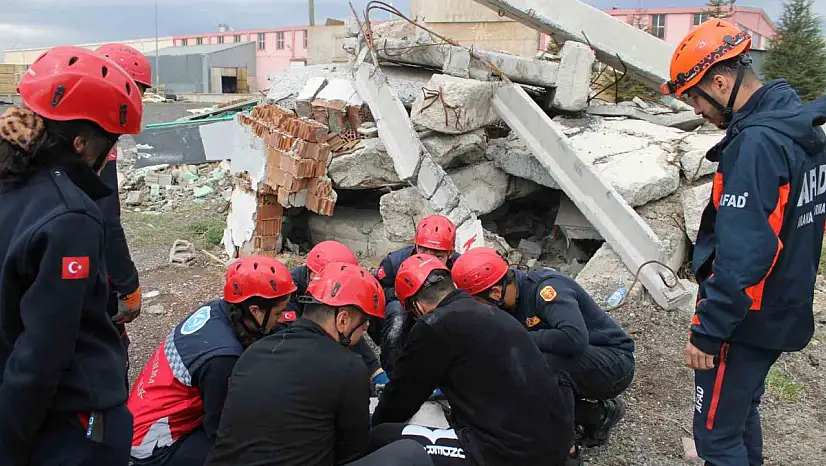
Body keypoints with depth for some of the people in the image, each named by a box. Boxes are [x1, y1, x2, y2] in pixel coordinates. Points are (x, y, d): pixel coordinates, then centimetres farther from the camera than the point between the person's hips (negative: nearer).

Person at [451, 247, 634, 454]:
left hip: (614, 363, -8)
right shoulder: (507, 306, -1)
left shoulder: (545, 288, -26)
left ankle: (600, 414, -7)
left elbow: (575, 339, -39)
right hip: (577, 362, 8)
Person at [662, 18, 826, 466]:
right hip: (784, 310, 9)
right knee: (742, 412, 25)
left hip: (747, 322, -9)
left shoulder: (756, 143, -25)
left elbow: (742, 255, -29)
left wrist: (707, 329, -22)